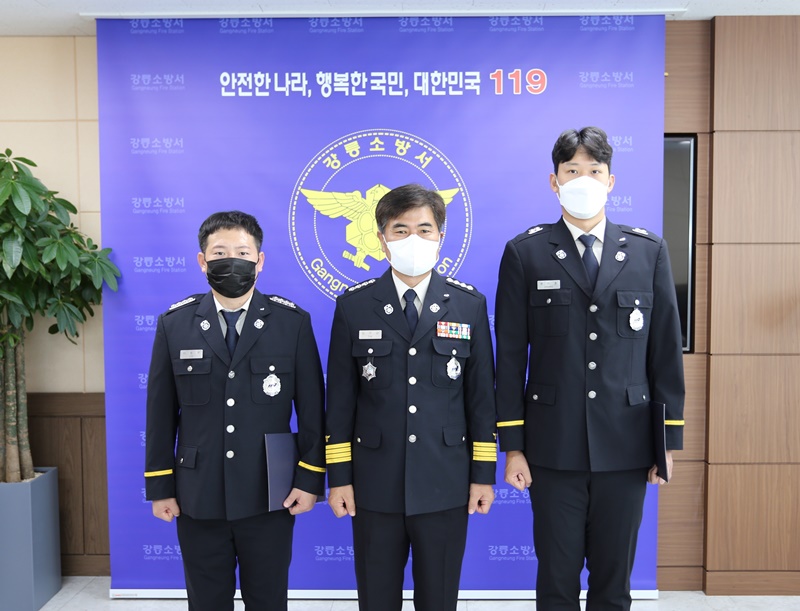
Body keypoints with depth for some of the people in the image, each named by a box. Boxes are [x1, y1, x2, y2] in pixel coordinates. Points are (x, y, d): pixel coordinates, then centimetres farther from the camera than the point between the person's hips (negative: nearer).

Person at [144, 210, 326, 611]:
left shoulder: (293, 322, -4)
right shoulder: (174, 324, 0)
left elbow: (311, 408, -2)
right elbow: (161, 413, 3)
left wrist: (311, 478, -5)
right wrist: (159, 487, 3)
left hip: (269, 497, -1)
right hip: (198, 500, 2)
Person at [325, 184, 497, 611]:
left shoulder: (469, 304, 1)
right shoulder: (354, 306, -1)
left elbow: (481, 395, 2)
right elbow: (340, 399, 0)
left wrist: (484, 473, 1)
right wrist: (338, 477, -1)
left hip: (445, 486, 0)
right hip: (375, 485, 0)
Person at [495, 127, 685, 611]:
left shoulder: (649, 251, 4)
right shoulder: (525, 253, -1)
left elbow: (666, 350, 5)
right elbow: (511, 357, -2)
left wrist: (670, 441, 3)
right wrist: (512, 446, -3)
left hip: (626, 445, 2)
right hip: (553, 446, -1)